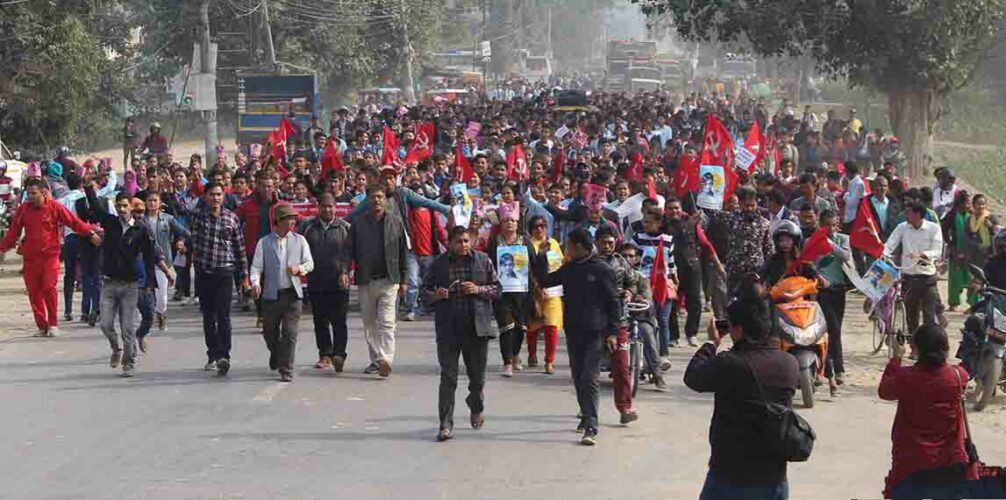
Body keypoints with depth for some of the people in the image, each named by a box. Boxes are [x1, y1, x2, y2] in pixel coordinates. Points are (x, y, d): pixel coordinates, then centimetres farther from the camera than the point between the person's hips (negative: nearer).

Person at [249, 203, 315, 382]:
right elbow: (256, 267, -1)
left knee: (290, 333, -6)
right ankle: (276, 354, 42)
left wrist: (299, 268, -12)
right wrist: (255, 284, -18)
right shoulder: (264, 243, 3)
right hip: (271, 294, 0)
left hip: (293, 293, 0)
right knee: (269, 332, 11)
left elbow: (310, 263, 9)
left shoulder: (299, 241, 8)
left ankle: (286, 370, -1)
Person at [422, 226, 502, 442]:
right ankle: (446, 424, -2)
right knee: (448, 377, -4)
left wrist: (479, 290, -10)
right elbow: (425, 292, 8)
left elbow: (497, 288, 8)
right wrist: (435, 295, -14)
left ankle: (476, 408, 42)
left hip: (477, 328, 1)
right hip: (448, 330, -1)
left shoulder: (483, 260, 5)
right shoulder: (438, 264, 3)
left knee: (477, 375, 13)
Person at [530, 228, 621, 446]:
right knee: (578, 377, 13)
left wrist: (612, 332, -8)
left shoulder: (602, 270, -6)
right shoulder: (569, 269, 11)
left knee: (590, 379, -12)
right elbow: (546, 281, 21)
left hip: (594, 332, -6)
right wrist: (539, 257, 11)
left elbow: (613, 303, -3)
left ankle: (590, 427, -17)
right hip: (573, 330, 6)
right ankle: (586, 416, 28)